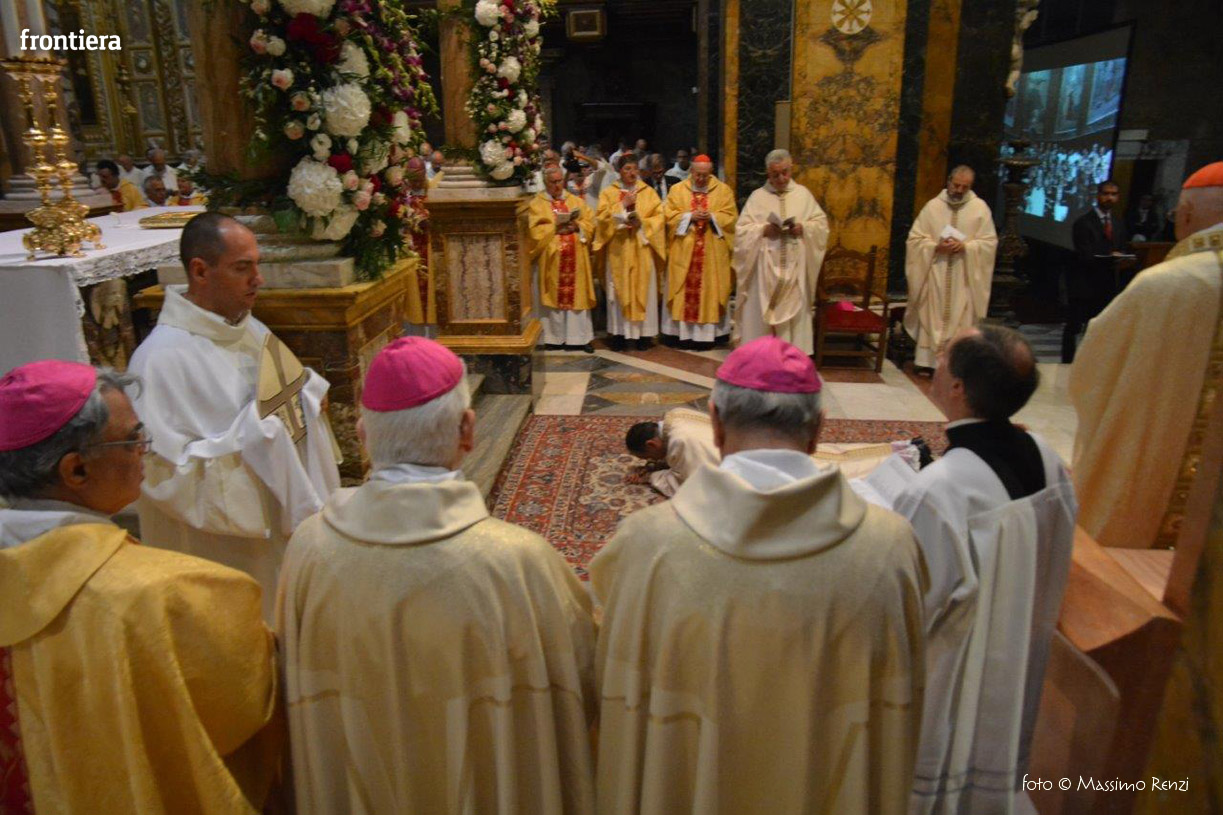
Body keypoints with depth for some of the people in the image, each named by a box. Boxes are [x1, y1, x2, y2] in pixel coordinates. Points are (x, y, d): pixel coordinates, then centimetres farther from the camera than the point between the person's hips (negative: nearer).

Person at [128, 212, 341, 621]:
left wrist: (306, 399, -3)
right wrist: (249, 439, -23)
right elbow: (168, 473, -21)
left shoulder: (250, 330, 5)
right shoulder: (163, 358, -20)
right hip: (222, 550, -7)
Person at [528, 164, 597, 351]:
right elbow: (535, 230, -7)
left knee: (576, 294, 2)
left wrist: (576, 226, -10)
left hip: (575, 258, 3)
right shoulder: (537, 203, 4)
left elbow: (590, 222, 8)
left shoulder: (575, 200, 15)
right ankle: (556, 336, 5)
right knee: (555, 296, -1)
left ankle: (580, 336, 6)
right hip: (551, 258, -3)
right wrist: (555, 229, -15)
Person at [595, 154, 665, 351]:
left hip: (642, 248, 1)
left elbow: (659, 217, 3)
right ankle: (619, 333, 2)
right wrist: (623, 205, -12)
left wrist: (641, 223, -14)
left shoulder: (648, 192, 10)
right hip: (619, 249, 0)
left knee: (643, 289, -1)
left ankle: (643, 333, 4)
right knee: (619, 289, -2)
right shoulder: (609, 193, 9)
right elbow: (601, 217, -3)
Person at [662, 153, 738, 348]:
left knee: (709, 290, 1)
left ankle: (706, 334, 6)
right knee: (684, 290, 0)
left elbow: (730, 216, 1)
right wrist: (690, 216, -12)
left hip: (712, 252, 0)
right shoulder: (677, 190, 7)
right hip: (684, 251, 0)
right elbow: (669, 214, 0)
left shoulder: (723, 190, 6)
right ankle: (682, 333, 5)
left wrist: (712, 217, -15)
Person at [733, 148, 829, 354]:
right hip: (765, 267, -1)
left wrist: (803, 228, -11)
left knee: (794, 312, 5)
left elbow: (821, 223, 8)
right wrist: (763, 229, -16)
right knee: (762, 313, 1)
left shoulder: (803, 194, 7)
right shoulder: (757, 196, 2)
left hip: (794, 268, 2)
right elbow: (742, 230, -1)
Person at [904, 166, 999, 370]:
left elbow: (989, 242, 0)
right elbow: (915, 238, 1)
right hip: (935, 272, 1)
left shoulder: (980, 208, 1)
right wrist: (936, 246, -15)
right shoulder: (933, 206, 2)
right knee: (931, 317, 4)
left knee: (960, 321, 0)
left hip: (964, 276, -1)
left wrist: (965, 247, -17)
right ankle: (927, 361, 11)